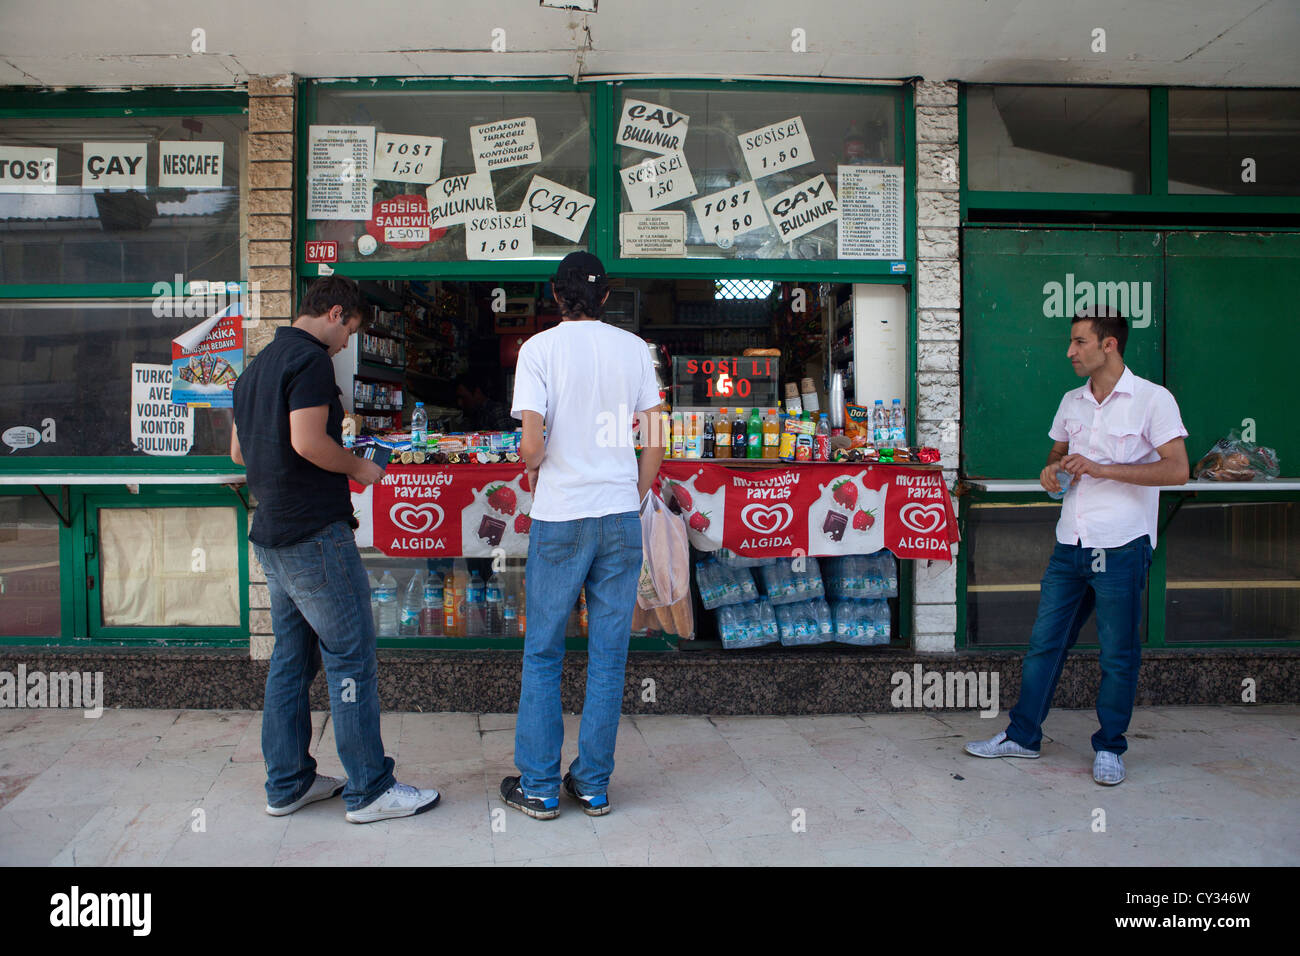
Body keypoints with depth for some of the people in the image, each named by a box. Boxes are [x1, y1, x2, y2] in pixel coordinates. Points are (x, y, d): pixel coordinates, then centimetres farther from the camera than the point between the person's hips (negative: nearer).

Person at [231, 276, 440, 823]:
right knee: (351, 658, -3)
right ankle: (368, 790, 4)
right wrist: (358, 468, -7)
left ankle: (287, 783, 22)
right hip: (315, 532, -10)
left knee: (291, 657, 14)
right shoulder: (311, 359, -11)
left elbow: (238, 451, 22)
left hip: (270, 533, 10)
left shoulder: (257, 366, 18)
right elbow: (308, 441, -23)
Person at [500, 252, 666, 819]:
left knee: (543, 652, 10)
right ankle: (593, 785, 19)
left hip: (560, 516, -2)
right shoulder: (634, 349, 5)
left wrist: (532, 473, 9)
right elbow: (655, 441, 3)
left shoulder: (539, 348, -4)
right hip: (621, 516, 3)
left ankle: (539, 787, 17)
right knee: (608, 654, 9)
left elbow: (532, 444, -12)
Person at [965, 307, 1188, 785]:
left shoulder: (1153, 399, -6)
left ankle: (1109, 747, 22)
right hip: (1071, 543, 6)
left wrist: (1102, 468, -19)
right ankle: (1022, 736, 21)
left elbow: (1177, 469, -12)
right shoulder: (1072, 402, 12)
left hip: (1121, 547, -5)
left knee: (1118, 655, 5)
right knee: (1044, 642, 9)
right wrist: (1052, 469, 3)